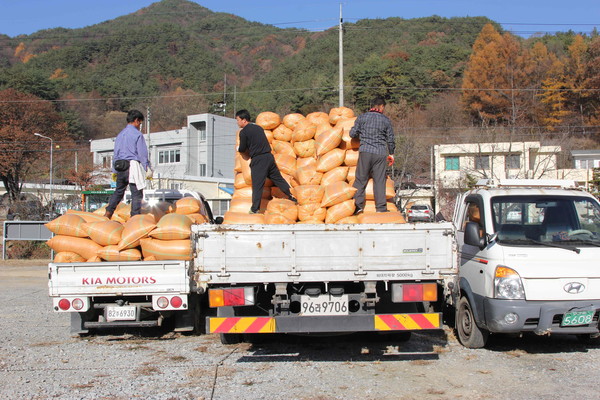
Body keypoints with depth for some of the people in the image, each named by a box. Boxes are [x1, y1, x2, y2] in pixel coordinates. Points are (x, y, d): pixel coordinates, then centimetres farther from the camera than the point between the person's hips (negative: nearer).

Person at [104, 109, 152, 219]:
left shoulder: (120, 134, 14)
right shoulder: (137, 134, -6)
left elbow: (115, 154, 17)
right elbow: (142, 154, -8)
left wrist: (114, 171, 21)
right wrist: (148, 169, -4)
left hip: (120, 166, 7)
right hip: (132, 166, -7)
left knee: (118, 191, 17)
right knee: (137, 194, 0)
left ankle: (108, 212, 6)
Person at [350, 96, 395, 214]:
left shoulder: (362, 117, 5)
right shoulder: (385, 120, 6)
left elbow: (352, 133, 3)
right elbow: (390, 139, 9)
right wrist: (391, 153, 21)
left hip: (365, 151, 0)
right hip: (380, 153, 0)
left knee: (360, 179, 4)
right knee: (379, 180, 4)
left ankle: (358, 205, 0)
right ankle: (381, 208, 4)